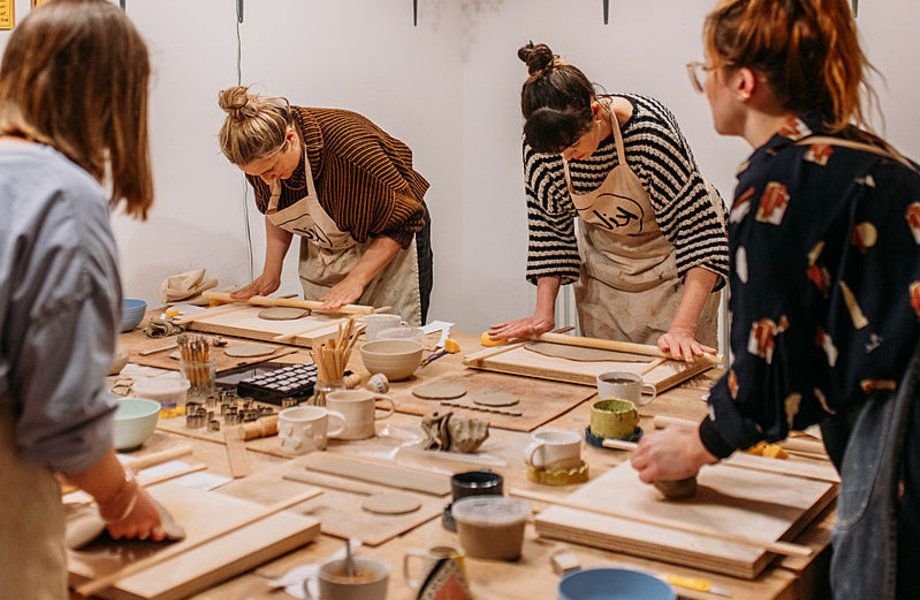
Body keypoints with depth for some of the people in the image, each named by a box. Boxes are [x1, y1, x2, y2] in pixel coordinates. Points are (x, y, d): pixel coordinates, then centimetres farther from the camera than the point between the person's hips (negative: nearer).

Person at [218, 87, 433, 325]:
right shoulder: (261, 154, -16)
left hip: (386, 250, -5)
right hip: (320, 259, 5)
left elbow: (402, 222, -24)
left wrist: (355, 280, -28)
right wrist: (271, 272, -3)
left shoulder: (349, 149, -35)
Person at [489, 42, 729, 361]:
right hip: (603, 269, 4)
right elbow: (549, 228, -5)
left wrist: (682, 328, -37)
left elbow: (700, 231, -29)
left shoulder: (649, 132, -32)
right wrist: (543, 313, -11)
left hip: (670, 263, -3)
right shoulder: (541, 142, -19)